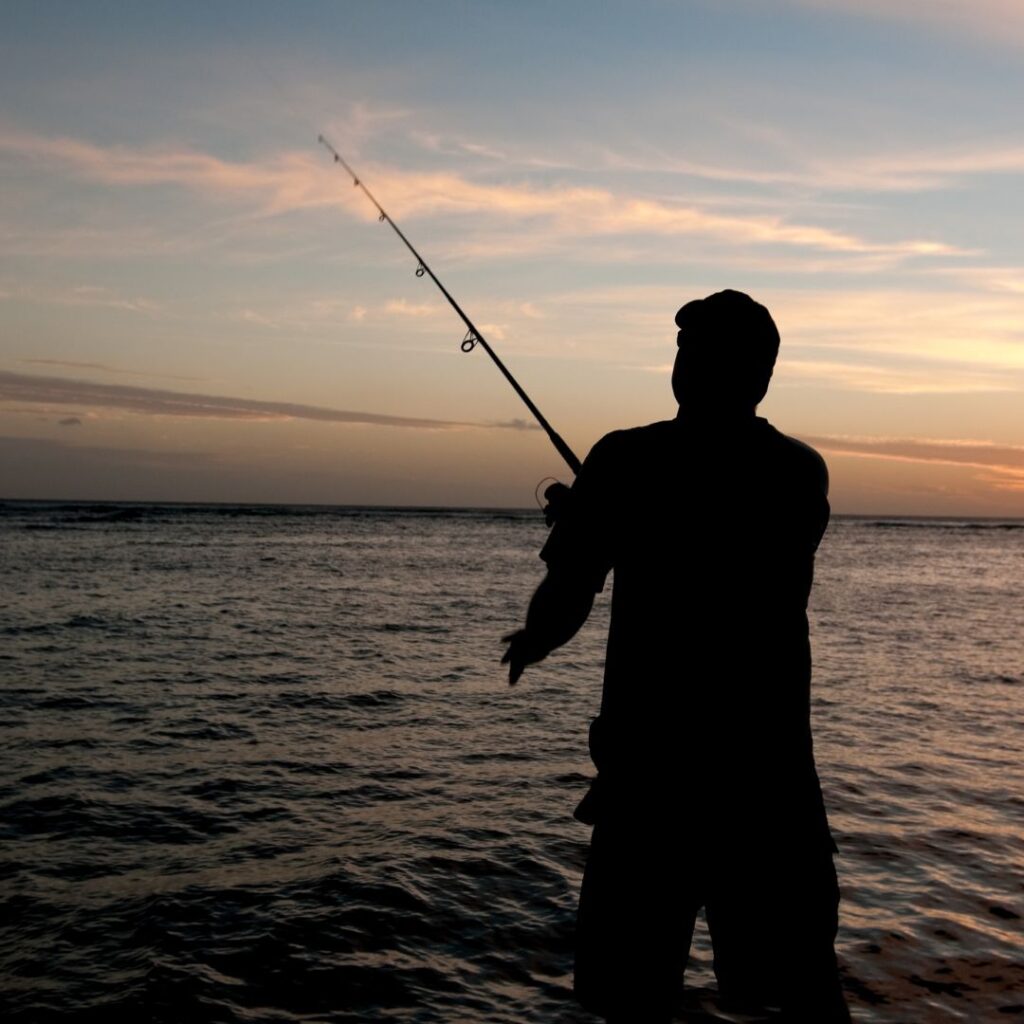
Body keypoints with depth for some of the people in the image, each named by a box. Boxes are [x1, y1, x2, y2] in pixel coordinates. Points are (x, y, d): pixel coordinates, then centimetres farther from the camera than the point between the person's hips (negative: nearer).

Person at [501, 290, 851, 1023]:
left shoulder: (626, 461, -8)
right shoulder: (804, 473, 3)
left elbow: (566, 599, -8)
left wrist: (531, 643, 16)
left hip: (652, 757, -3)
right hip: (772, 759, 4)